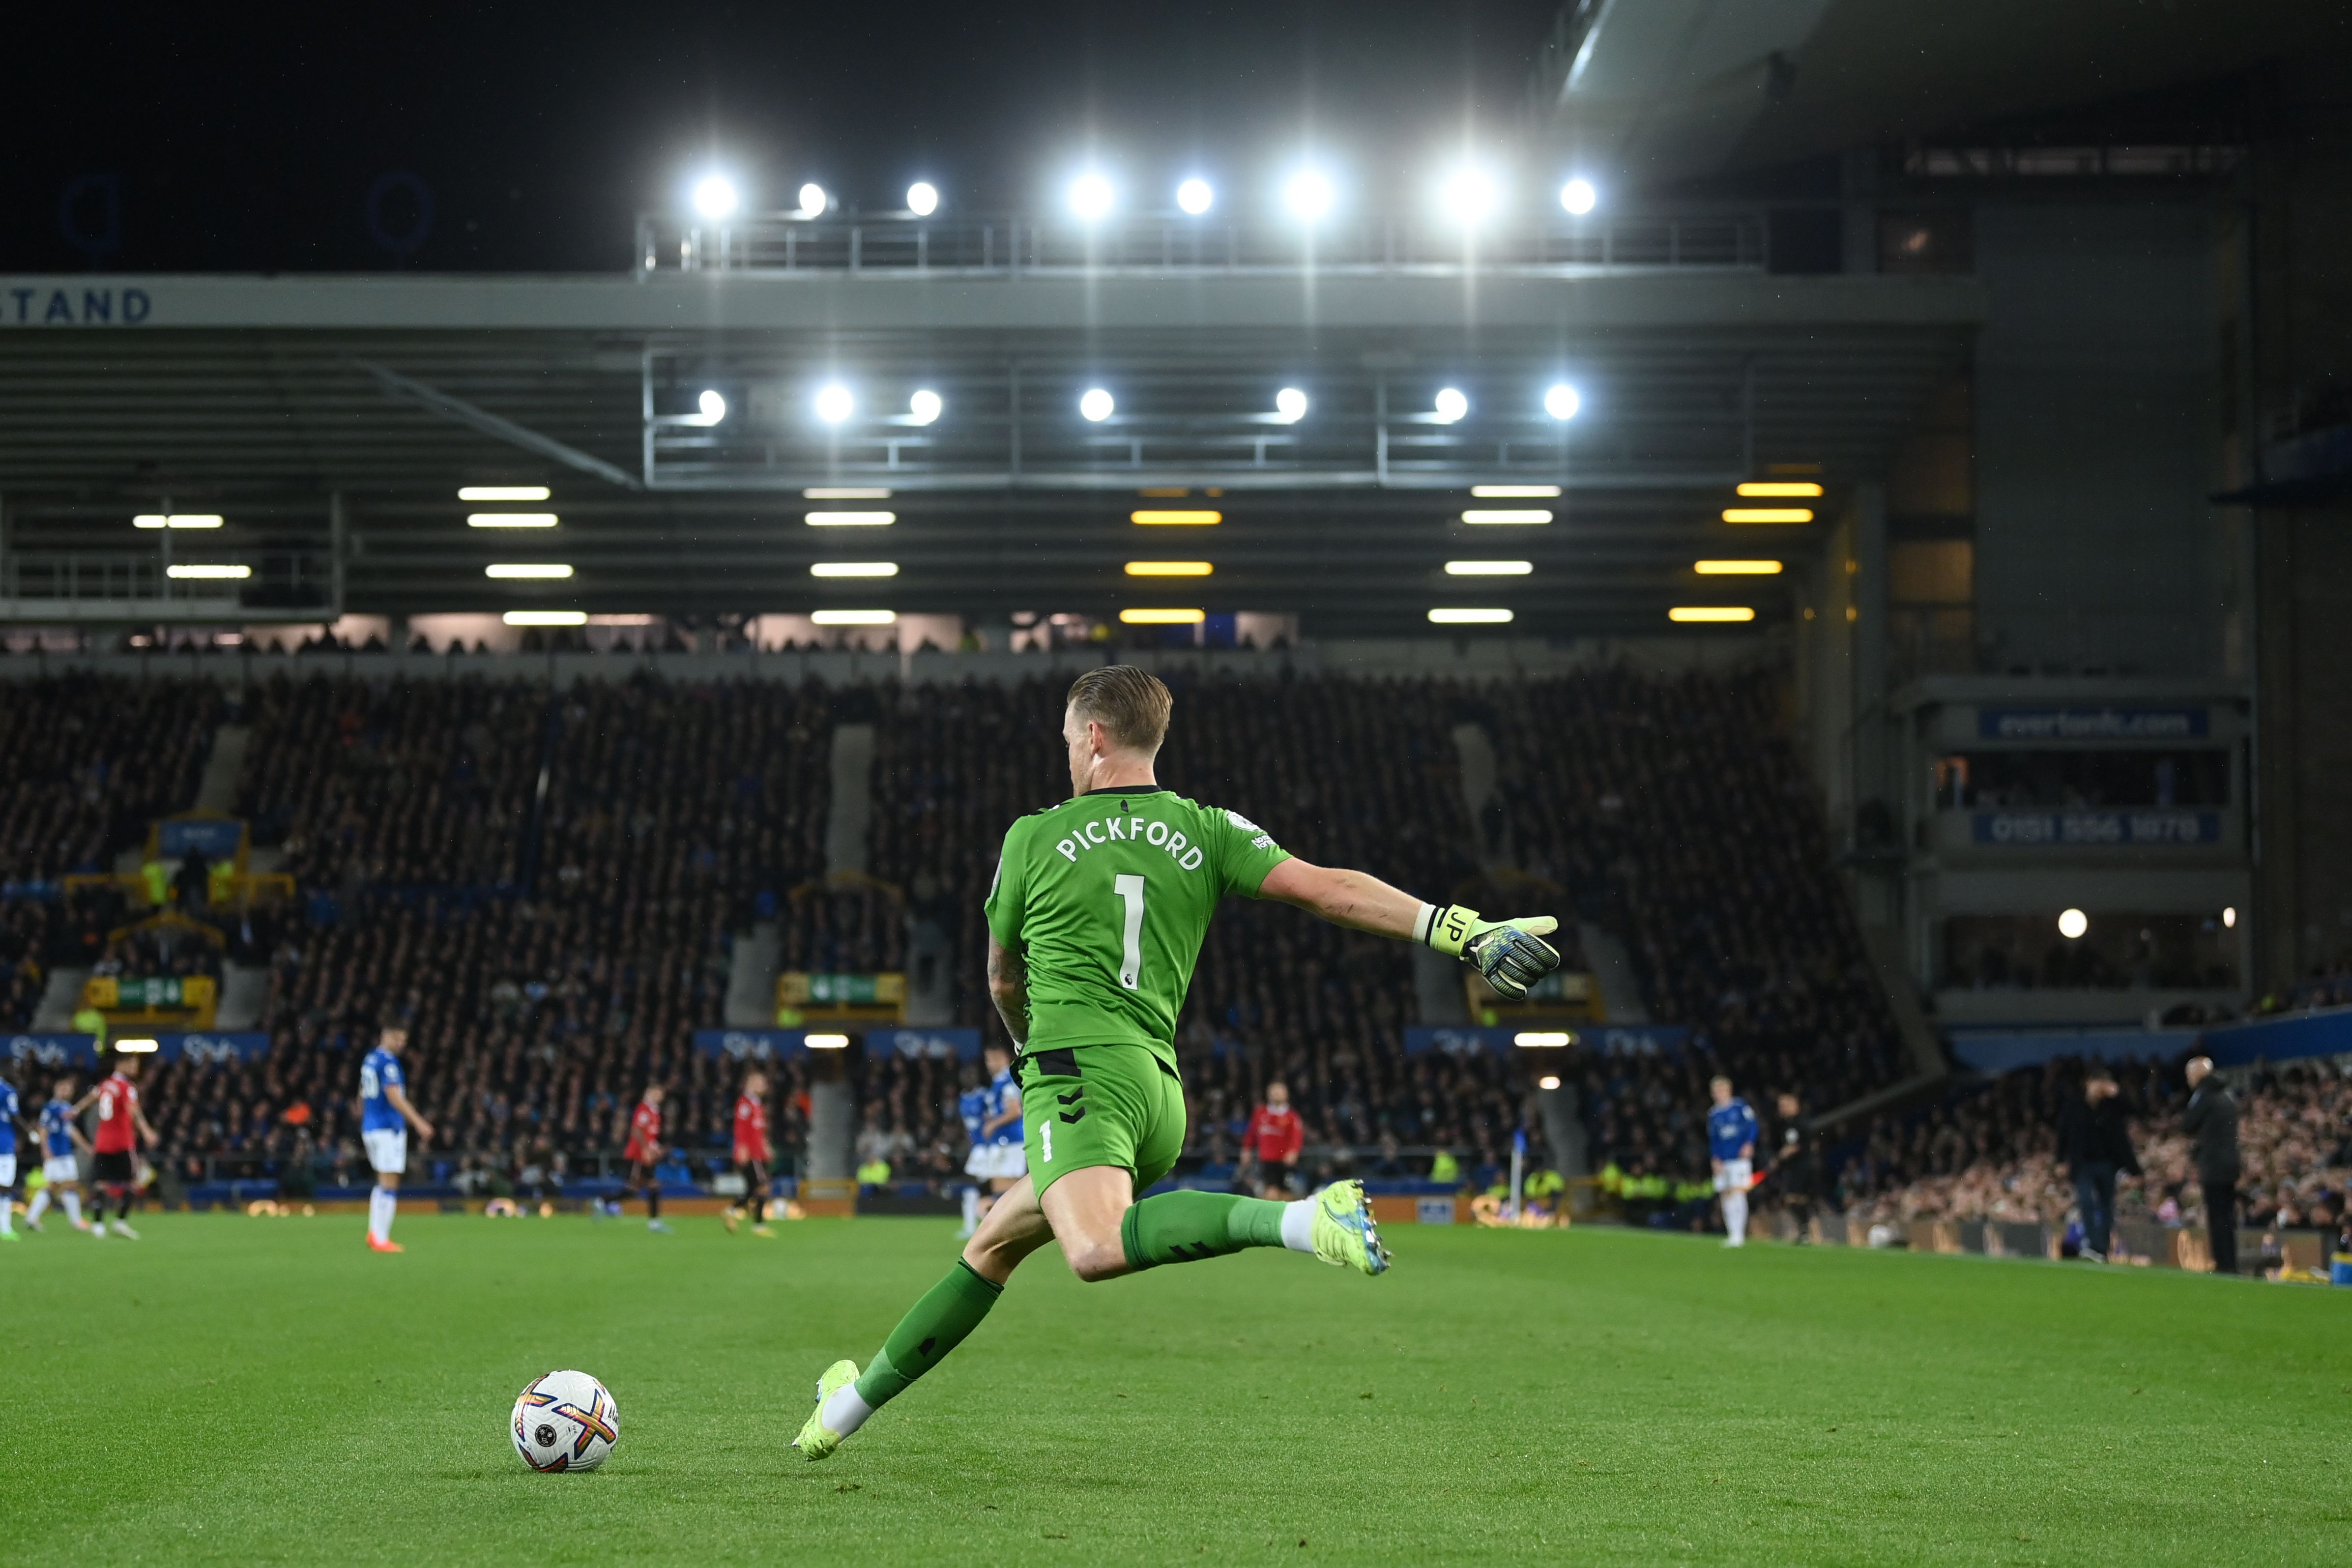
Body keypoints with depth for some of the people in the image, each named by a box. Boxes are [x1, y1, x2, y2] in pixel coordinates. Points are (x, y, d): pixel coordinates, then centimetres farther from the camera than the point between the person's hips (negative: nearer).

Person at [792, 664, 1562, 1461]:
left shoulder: (1033, 839, 8)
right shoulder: (1208, 831, 12)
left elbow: (1003, 982, 22)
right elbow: (1324, 887, -5)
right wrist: (1463, 930, -12)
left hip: (1077, 1070, -7)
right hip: (1160, 1087, 7)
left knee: (1096, 1251, -34)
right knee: (990, 1247, 22)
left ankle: (1298, 1220, -48)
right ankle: (859, 1399, 30)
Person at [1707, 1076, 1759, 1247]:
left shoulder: (1739, 1106, 1)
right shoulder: (1713, 1114, 13)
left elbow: (1752, 1125, -1)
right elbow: (1713, 1140, 15)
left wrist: (1749, 1144, -14)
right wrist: (1715, 1159, 3)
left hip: (1740, 1157, -5)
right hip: (1722, 1161, 5)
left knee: (1738, 1192, -13)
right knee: (1726, 1195, 4)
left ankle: (1739, 1234, -16)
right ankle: (1731, 1234, 11)